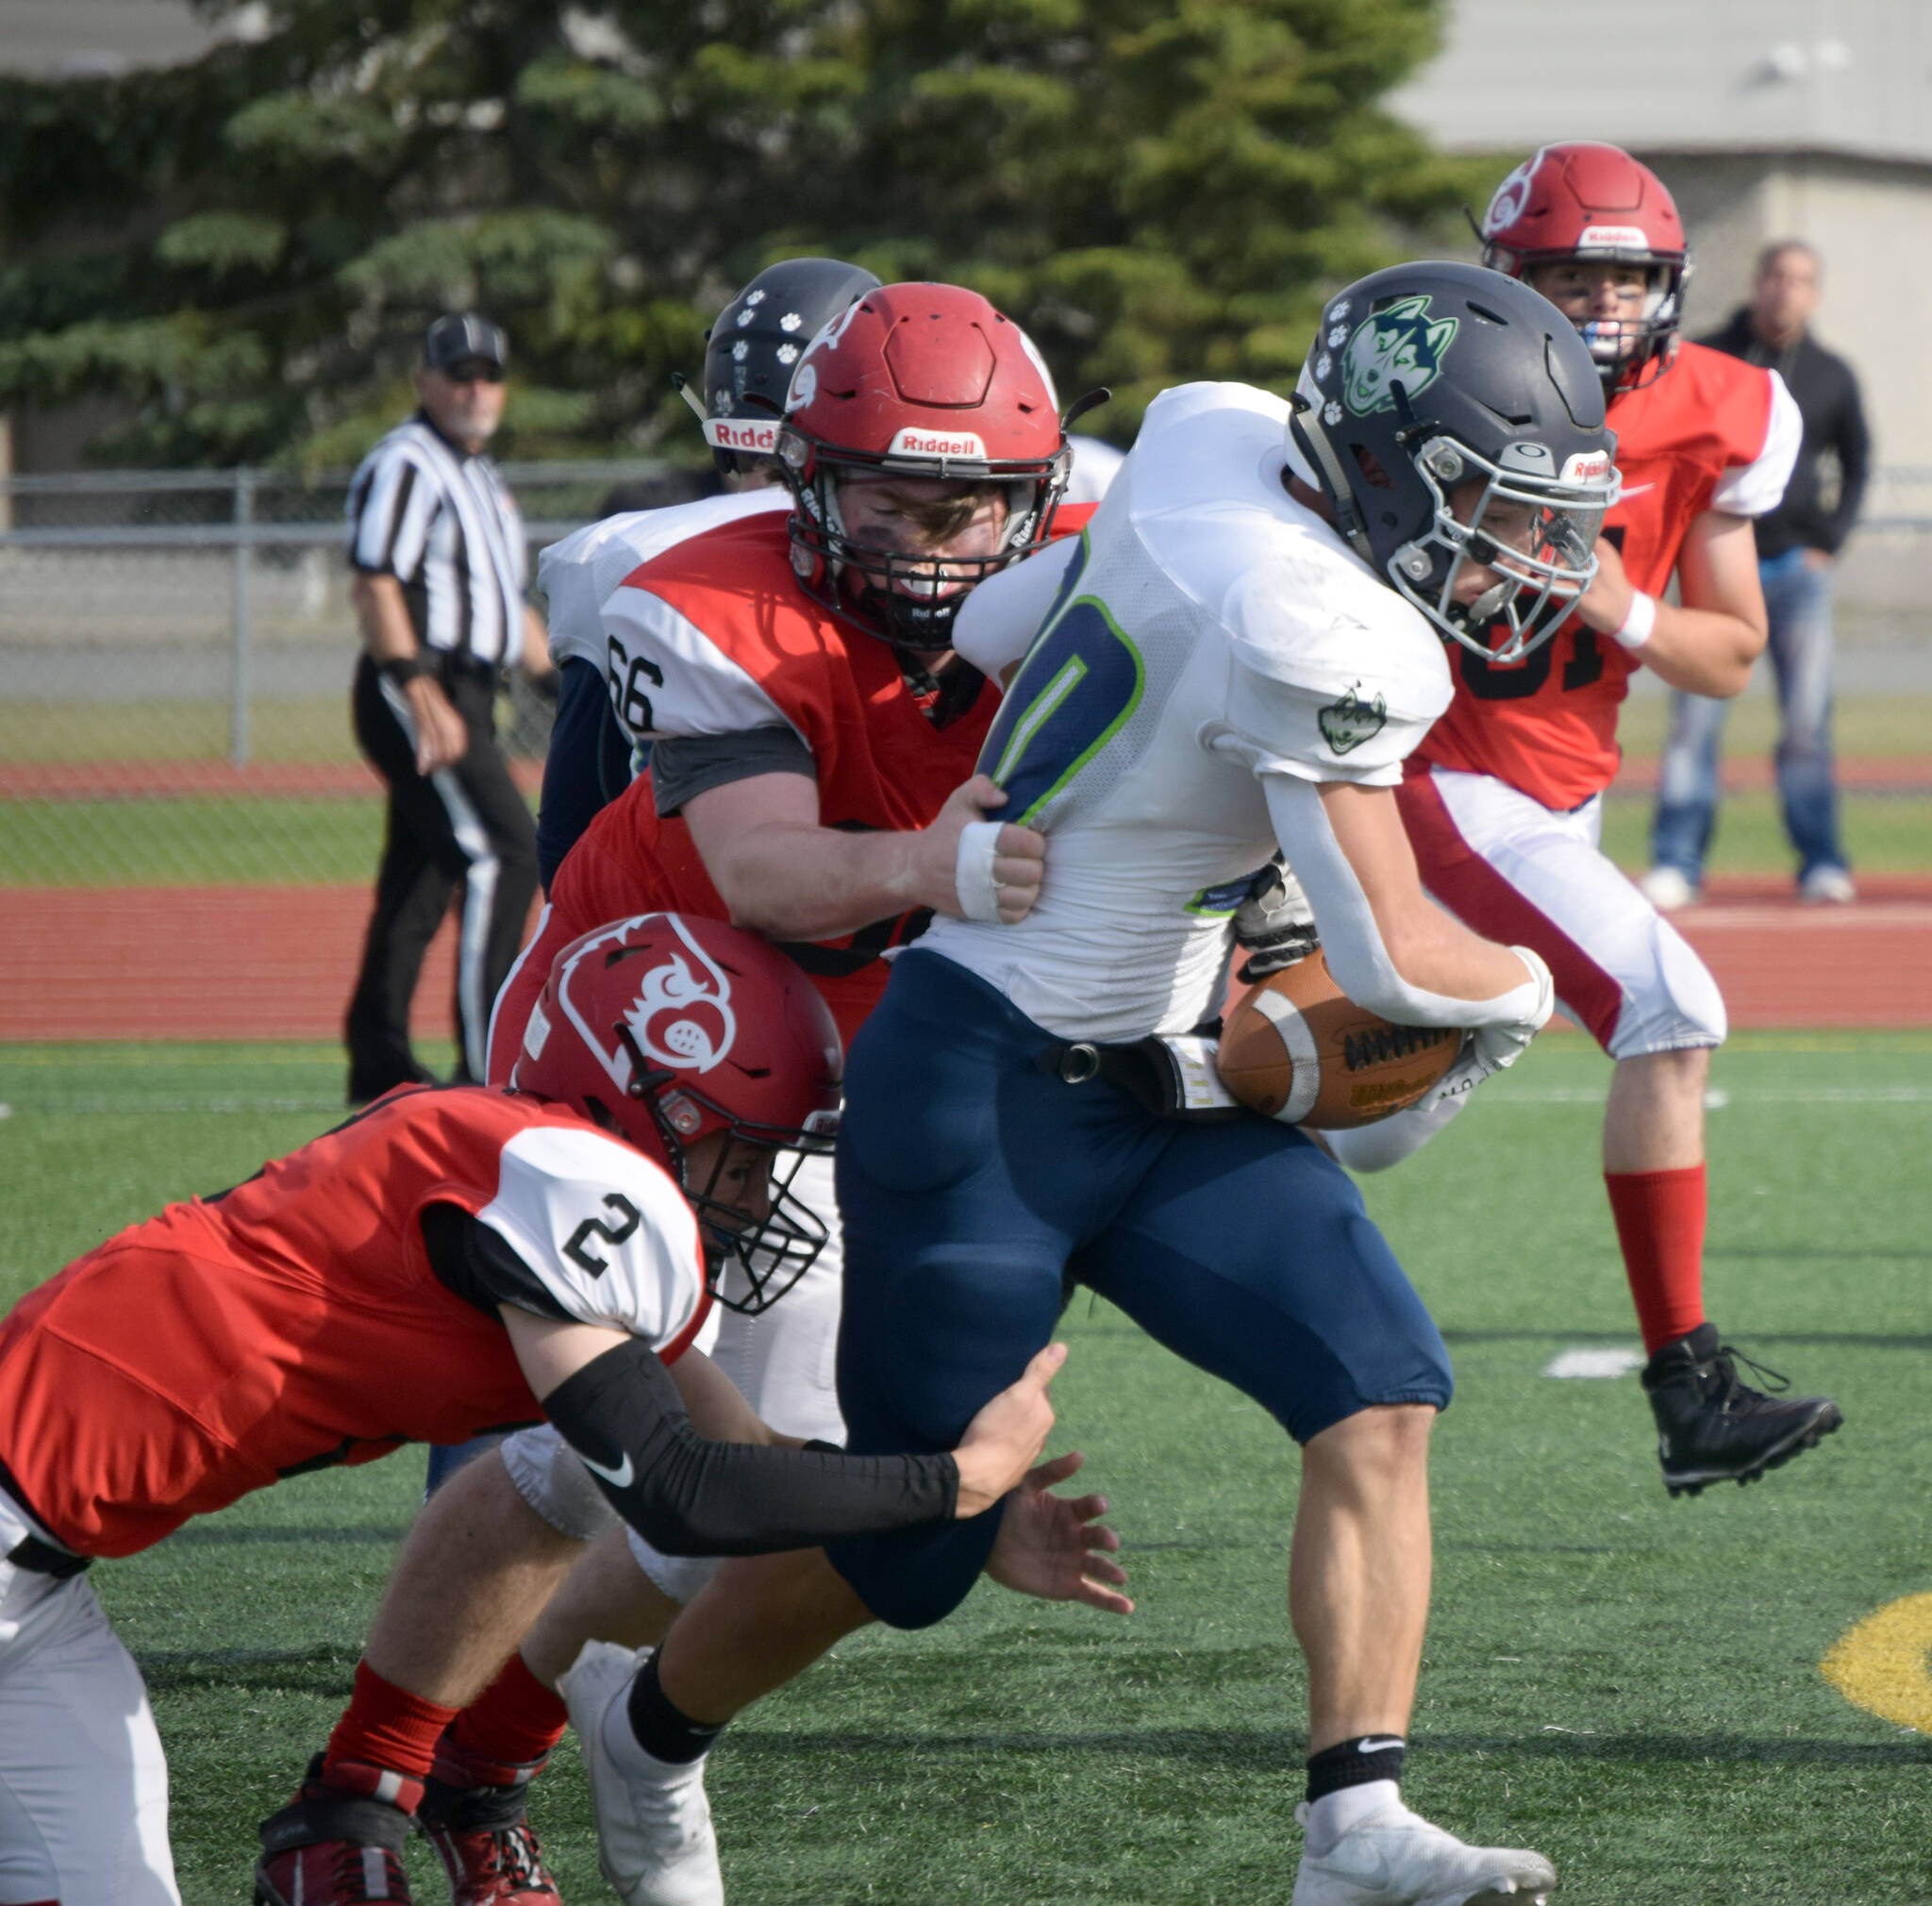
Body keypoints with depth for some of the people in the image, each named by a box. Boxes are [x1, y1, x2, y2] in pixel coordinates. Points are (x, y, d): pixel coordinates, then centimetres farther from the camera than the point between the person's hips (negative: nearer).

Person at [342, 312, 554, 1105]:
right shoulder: (406, 464, -9)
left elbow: (508, 603, 30)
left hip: (463, 699, 10)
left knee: (418, 880, 11)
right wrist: (422, 693, -27)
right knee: (505, 852, -17)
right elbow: (373, 586, -19)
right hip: (415, 691, -10)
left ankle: (378, 1063, 16)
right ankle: (486, 1062, -19)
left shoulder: (481, 478, 22)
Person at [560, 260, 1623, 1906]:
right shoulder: (1325, 639, -27)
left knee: (1380, 1395, -8)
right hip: (988, 1089, -9)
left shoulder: (1214, 444, -2)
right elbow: (1392, 957, -22)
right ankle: (646, 1722, 36)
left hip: (1159, 1092, 9)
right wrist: (1522, 990, -1)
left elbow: (987, 627, 11)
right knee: (909, 1536, 8)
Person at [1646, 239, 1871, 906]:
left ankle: (1820, 859, 5)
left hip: (1799, 567, 2)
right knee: (1696, 718, -6)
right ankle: (1675, 861, -3)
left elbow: (1856, 463, 19)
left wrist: (1829, 541, 7)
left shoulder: (1831, 376, 9)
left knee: (1807, 720, -1)